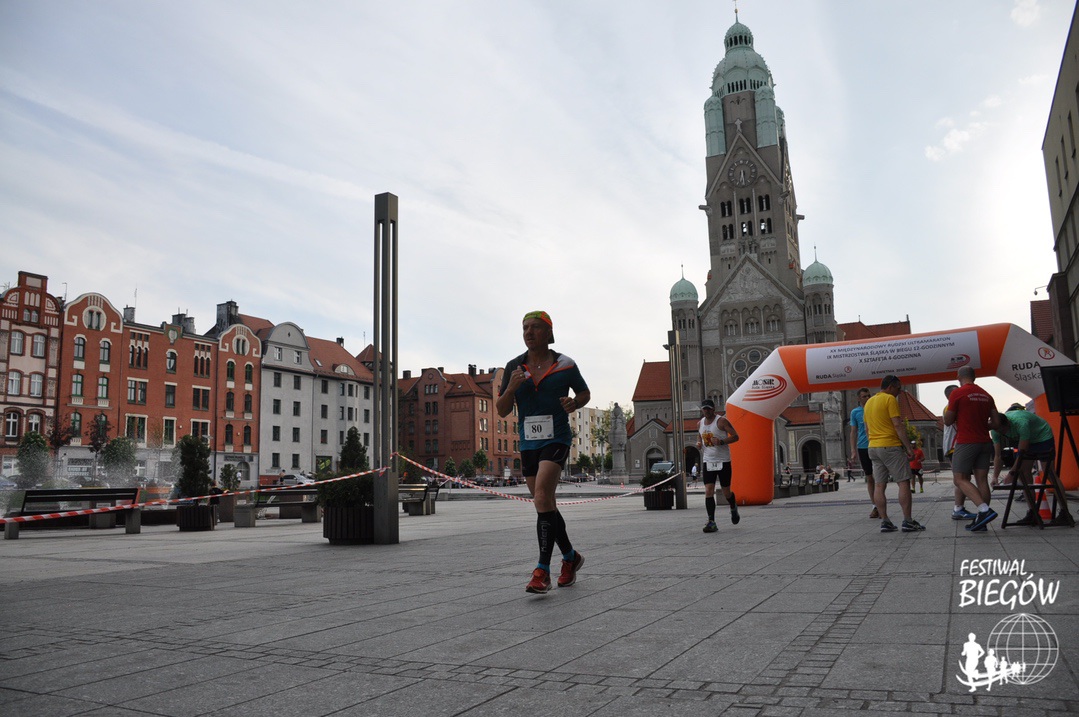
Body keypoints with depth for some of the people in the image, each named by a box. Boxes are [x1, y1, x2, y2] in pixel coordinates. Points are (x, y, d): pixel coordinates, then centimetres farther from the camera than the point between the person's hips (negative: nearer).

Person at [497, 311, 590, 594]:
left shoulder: (565, 365, -2)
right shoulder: (514, 367, 3)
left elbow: (585, 393, 14)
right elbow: (502, 411, 4)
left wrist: (574, 403, -9)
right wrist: (511, 388, -15)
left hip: (556, 440, -5)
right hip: (528, 443, 5)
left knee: (542, 499, -21)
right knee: (546, 506, 12)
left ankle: (542, 571, -19)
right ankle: (571, 557, 33)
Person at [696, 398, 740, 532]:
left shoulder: (721, 421, -9)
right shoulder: (700, 424, 8)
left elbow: (735, 436, -11)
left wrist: (721, 442, -25)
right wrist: (699, 443, 2)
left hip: (723, 461, -4)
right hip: (708, 461, 4)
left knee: (726, 492, 7)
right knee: (708, 491, -10)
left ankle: (733, 509, 41)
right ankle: (711, 522, -9)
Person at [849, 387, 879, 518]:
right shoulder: (855, 412, 7)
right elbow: (853, 432, 8)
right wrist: (853, 450, -1)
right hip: (863, 447, 1)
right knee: (869, 478, 6)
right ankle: (875, 507, 13)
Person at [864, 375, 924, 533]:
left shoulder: (869, 402, 16)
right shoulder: (890, 399, -9)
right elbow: (898, 425, -15)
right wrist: (908, 447, -12)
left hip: (873, 447, 8)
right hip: (891, 446, -8)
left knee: (879, 485, 4)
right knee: (904, 482, -2)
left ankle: (884, 521, 4)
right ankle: (908, 521, -3)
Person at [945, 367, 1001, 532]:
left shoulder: (957, 393, -7)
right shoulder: (986, 395, 12)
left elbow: (948, 421, -4)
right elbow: (995, 422, 11)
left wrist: (947, 411, 15)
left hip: (966, 442, -6)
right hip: (985, 442, 7)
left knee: (959, 479, -5)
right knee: (982, 480, 5)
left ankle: (985, 510, -21)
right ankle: (981, 519, 4)